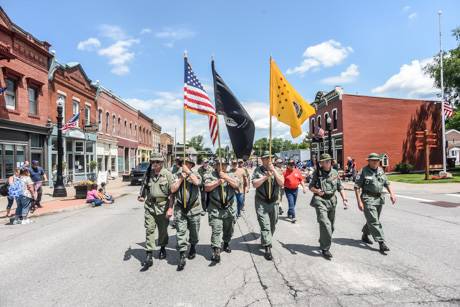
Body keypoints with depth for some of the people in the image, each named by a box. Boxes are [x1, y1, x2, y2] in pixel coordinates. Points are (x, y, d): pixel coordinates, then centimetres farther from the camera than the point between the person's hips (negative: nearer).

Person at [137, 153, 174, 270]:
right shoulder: (148, 174, 5)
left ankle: (163, 248, 38)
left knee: (163, 229, 12)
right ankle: (148, 257, 4)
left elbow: (172, 192, -8)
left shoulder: (167, 174, -7)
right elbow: (143, 186, 18)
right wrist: (141, 196, -3)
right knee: (149, 230, -1)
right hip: (149, 205, 3)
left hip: (163, 205, -2)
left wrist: (170, 208, -12)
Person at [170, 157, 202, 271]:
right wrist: (181, 178, -6)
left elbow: (197, 182, -20)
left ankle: (193, 247, 39)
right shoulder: (177, 175, 9)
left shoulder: (196, 174, 3)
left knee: (194, 231, 13)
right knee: (181, 232, -5)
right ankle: (182, 256, -1)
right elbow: (173, 189, -1)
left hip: (194, 208, 0)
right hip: (180, 208, 1)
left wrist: (188, 171, -13)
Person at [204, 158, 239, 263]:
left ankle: (226, 244, 38)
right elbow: (207, 188, -10)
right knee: (216, 230, -9)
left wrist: (226, 177, -14)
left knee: (228, 229, 16)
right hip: (215, 209, -3)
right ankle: (216, 252, -9)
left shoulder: (231, 175, 9)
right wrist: (218, 181, -16)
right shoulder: (210, 175, 2)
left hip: (229, 208, 3)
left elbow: (236, 185, -7)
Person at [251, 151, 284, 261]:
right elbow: (255, 184, -12)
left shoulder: (276, 170, 4)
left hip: (274, 202, 4)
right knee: (265, 225, -8)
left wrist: (273, 171, -16)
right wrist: (266, 176, -18)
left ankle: (265, 241, 38)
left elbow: (282, 183, -9)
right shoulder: (258, 170, -2)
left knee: (272, 225, 16)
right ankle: (267, 248, -3)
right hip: (261, 202, -3)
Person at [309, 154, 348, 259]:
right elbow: (310, 186, 0)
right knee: (325, 224, -16)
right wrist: (317, 191, -20)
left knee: (331, 225, 14)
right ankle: (325, 249, -6)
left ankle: (323, 243, 35)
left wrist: (344, 197, 0)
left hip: (332, 201, 5)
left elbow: (340, 186, 13)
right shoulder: (317, 173, -5)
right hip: (320, 201, -5)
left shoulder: (335, 172, 6)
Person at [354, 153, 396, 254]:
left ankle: (365, 236, 36)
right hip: (368, 199, -7)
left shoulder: (381, 171, 11)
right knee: (374, 222, -9)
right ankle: (381, 243, -7)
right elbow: (357, 187, -11)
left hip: (379, 199, 7)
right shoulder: (364, 171, -8)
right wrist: (359, 201, -16)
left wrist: (392, 193, 4)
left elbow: (387, 183, 19)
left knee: (372, 220, 17)